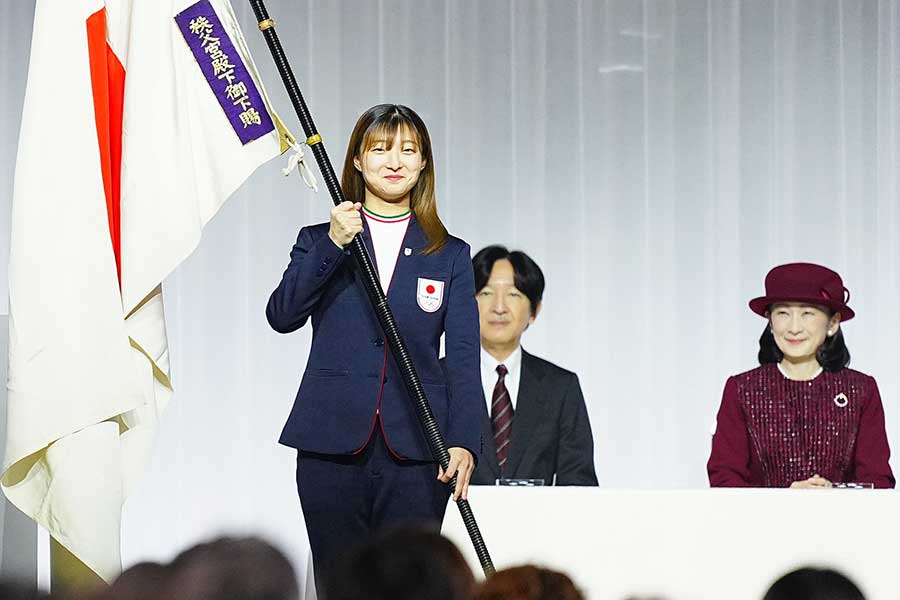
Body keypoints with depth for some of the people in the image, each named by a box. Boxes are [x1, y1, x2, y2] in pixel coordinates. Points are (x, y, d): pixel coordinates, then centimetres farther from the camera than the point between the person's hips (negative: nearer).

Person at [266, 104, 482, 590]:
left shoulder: (450, 256, 12)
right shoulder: (319, 241, 12)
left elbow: (464, 358, 3)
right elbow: (281, 316, -4)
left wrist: (463, 440, -11)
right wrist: (333, 246, -15)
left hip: (414, 452, 0)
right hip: (332, 446, 0)